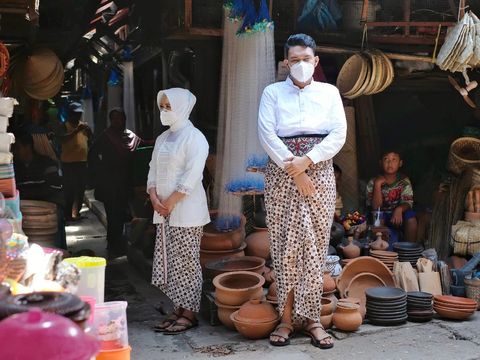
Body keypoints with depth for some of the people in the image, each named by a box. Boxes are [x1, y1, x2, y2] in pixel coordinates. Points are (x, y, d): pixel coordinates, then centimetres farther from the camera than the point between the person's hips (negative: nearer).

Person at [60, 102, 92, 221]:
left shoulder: (83, 126, 11)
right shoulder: (65, 126, -3)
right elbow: (63, 139, -20)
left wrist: (89, 131, -10)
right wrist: (76, 130, -28)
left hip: (82, 162, 5)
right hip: (68, 162, -5)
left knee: (81, 188, 10)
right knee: (70, 189, -5)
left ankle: (77, 212, 22)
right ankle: (68, 214, 1)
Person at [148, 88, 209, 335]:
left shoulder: (194, 138, -9)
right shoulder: (162, 139, 16)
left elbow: (192, 175, -17)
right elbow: (153, 170, 15)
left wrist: (172, 201, -17)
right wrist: (154, 196, -1)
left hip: (186, 211, -8)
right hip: (164, 211, 8)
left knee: (185, 263, -3)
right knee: (168, 263, 9)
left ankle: (189, 314, 5)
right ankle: (178, 311, 18)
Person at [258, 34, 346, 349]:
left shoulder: (330, 92, 11)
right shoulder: (273, 92, 8)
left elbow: (339, 134, 0)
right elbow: (267, 134, -4)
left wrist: (306, 160, -13)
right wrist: (293, 170, -12)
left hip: (319, 174, 1)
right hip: (282, 175, 0)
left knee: (315, 245, 0)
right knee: (284, 245, -2)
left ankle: (312, 319, 6)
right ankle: (286, 318, 4)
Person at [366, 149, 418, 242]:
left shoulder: (404, 181, -3)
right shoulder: (373, 182, -7)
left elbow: (408, 202, -14)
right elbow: (375, 207, -16)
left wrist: (399, 209, -38)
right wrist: (378, 184, -25)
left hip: (398, 215, 1)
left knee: (411, 218, -28)